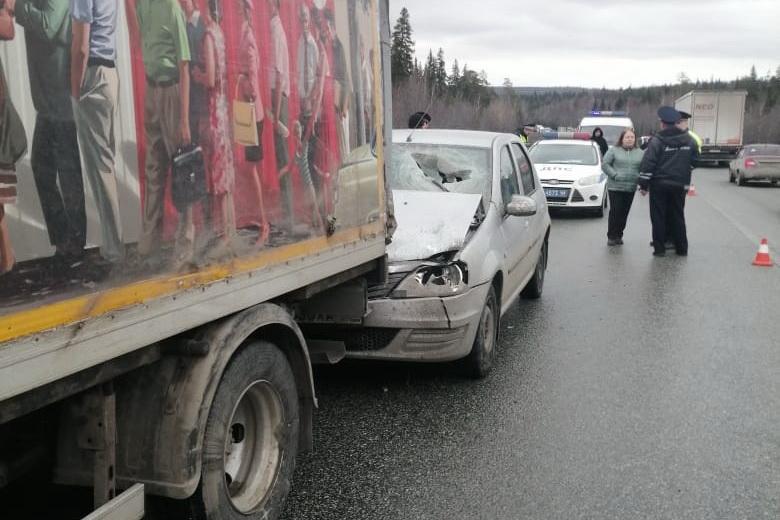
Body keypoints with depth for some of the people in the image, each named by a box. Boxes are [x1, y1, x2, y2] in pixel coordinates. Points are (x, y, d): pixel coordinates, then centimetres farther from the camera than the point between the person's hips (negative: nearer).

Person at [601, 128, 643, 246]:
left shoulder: (640, 153, 10)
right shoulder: (613, 150, 0)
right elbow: (605, 164, -3)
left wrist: (640, 178, -9)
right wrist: (615, 175, -13)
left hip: (631, 188, 3)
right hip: (615, 187, -3)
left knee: (624, 213, 5)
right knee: (615, 212, -4)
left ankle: (619, 235, 16)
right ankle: (611, 236, 5)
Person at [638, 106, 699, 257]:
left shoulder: (657, 140, -9)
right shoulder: (689, 140, 5)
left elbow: (648, 163, -13)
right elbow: (694, 160, 12)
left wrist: (643, 184, -9)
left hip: (659, 184, -4)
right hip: (680, 184, 4)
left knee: (658, 217, 3)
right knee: (678, 216, 12)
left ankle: (659, 248, 3)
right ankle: (682, 248, 16)